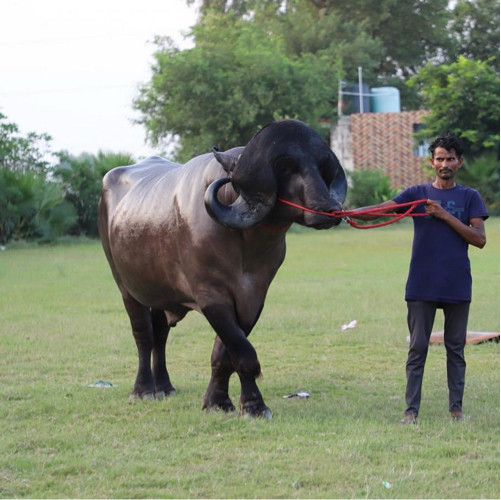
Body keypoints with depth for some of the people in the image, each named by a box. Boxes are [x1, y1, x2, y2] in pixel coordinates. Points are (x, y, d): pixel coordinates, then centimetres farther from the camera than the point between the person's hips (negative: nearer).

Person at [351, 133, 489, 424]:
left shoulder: (470, 197, 7)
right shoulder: (418, 193, 6)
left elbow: (479, 239, -3)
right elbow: (381, 210, -7)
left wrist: (446, 216, -11)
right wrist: (349, 213, -25)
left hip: (457, 287, 0)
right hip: (422, 287, 0)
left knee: (456, 348, 6)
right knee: (418, 348, -1)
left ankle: (456, 408, 13)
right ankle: (412, 409, 1)